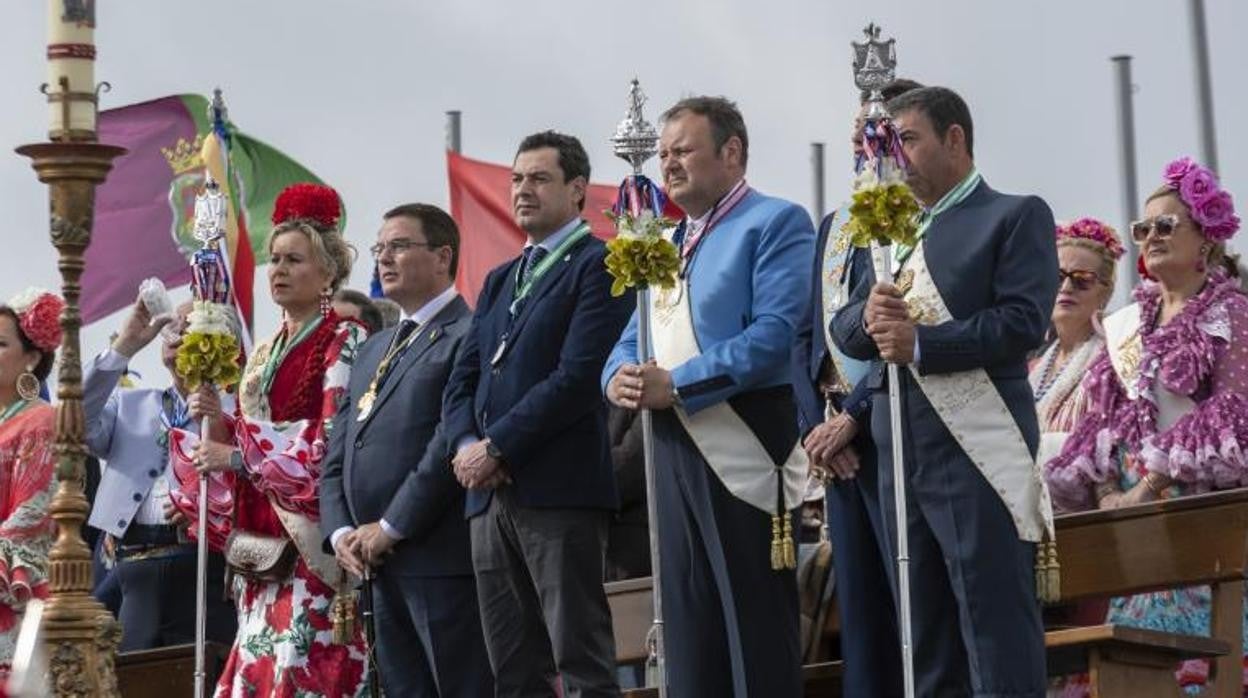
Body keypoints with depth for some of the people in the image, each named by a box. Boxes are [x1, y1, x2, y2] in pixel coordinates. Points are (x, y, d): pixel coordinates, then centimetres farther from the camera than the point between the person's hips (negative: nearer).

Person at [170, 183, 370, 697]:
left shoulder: (345, 340, -5)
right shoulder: (264, 353, 19)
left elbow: (335, 440, -15)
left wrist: (240, 457, -14)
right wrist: (217, 423, 0)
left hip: (309, 538, -8)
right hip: (259, 540, 8)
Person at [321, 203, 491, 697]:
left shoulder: (469, 337, -6)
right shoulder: (375, 349, 23)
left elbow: (452, 444, -15)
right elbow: (337, 454, 19)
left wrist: (390, 527, -13)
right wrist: (340, 533, 3)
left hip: (442, 559, -8)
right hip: (381, 564, 8)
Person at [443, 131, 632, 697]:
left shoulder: (599, 265, -3)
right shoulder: (498, 281, 22)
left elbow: (578, 376, -14)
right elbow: (461, 383, 17)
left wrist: (497, 448, -13)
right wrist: (466, 445, -3)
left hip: (560, 492, -8)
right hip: (490, 496, 8)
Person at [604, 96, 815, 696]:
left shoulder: (776, 223, -4)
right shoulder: (665, 243, 21)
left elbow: (776, 333, -17)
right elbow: (631, 341, 20)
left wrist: (676, 386, -19)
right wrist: (620, 378, -5)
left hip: (746, 452, -8)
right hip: (676, 452, 8)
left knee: (759, 638, -6)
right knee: (690, 637, 10)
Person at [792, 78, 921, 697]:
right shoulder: (833, 227, 19)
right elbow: (807, 333, 16)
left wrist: (854, 418, -14)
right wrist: (815, 424, 2)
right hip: (838, 443, 8)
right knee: (859, 609, 9)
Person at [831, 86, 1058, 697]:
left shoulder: (1015, 216, 0)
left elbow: (1023, 322, -12)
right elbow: (844, 328, 15)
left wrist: (920, 342, -17)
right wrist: (869, 317, -8)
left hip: (977, 453, -7)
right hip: (900, 455, 7)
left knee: (998, 637, -7)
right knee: (925, 642, 10)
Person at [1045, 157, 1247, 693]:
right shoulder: (1127, 325, 18)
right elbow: (1103, 419, 13)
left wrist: (1150, 487, -14)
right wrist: (1106, 493, -5)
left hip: (1201, 508, -5)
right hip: (1132, 510, 5)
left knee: (1186, 638, -12)